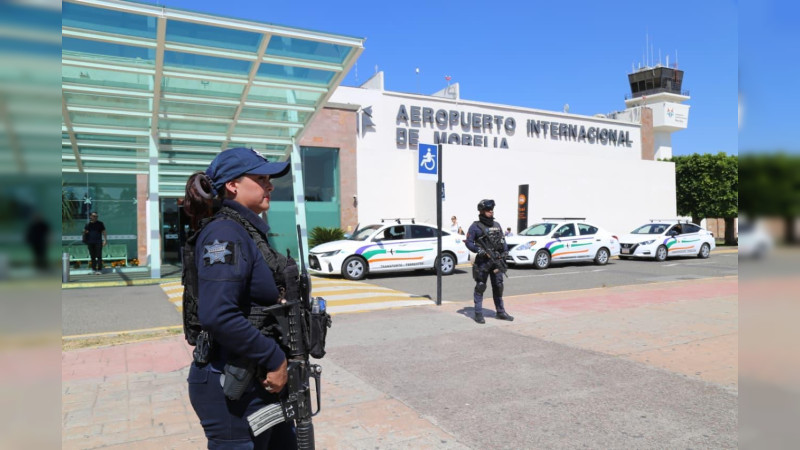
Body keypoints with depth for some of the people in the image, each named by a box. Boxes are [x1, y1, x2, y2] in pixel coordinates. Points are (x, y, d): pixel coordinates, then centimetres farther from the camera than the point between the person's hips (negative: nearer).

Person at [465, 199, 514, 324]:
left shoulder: (497, 225, 14)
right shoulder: (475, 226, -4)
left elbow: (503, 240, 19)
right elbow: (469, 242, -8)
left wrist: (504, 252, 3)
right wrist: (481, 251, -19)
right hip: (483, 262, -6)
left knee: (498, 287, 12)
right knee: (480, 287, -2)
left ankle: (501, 312, 23)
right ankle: (478, 314, 4)